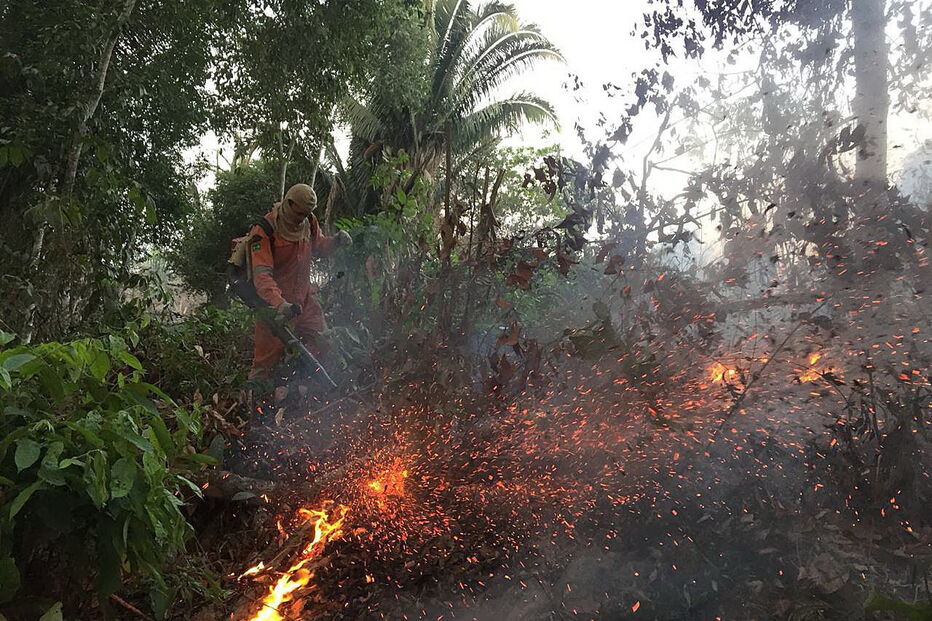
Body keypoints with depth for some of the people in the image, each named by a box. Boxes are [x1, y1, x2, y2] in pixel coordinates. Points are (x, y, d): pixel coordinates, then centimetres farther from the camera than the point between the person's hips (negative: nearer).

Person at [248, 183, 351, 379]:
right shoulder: (264, 230, -19)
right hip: (274, 303, -6)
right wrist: (279, 303, -42)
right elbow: (261, 275, -27)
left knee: (322, 345, 5)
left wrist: (336, 241, -3)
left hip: (304, 298, 6)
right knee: (266, 360, 0)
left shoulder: (309, 222, 1)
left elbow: (319, 247, 21)